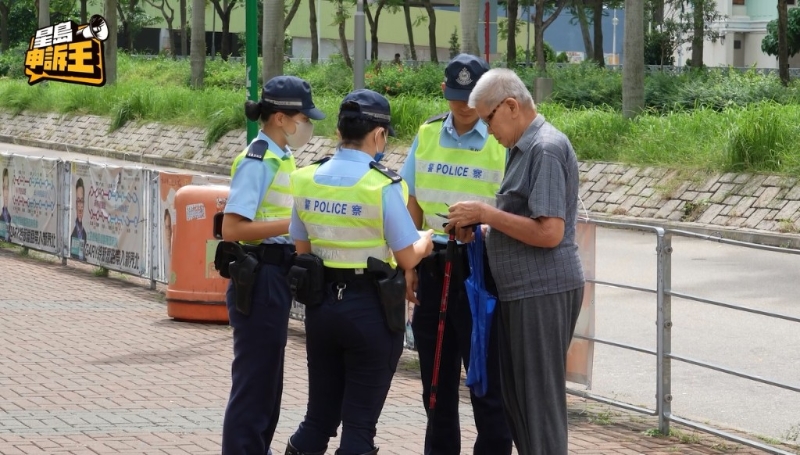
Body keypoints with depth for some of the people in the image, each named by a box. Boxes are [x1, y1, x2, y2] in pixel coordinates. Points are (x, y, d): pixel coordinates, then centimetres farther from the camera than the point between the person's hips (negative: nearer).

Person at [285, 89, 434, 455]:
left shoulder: (307, 180, 0)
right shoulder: (383, 186, -17)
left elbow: (302, 249, 8)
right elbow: (407, 258, -12)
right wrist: (426, 241, 8)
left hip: (321, 303, 5)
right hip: (370, 308, -5)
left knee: (319, 415, 16)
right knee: (359, 422, 4)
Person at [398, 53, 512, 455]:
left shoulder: (503, 140, -8)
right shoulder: (427, 135, 7)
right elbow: (413, 204, 12)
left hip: (481, 266, -5)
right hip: (432, 264, 5)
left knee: (486, 375, -1)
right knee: (436, 373, 14)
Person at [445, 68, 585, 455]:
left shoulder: (546, 149, -16)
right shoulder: (523, 147, 15)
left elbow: (549, 232, -22)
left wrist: (485, 213, -16)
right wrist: (478, 226, 7)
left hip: (543, 292, -10)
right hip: (522, 292, 10)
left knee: (539, 399, -4)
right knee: (516, 395, 13)